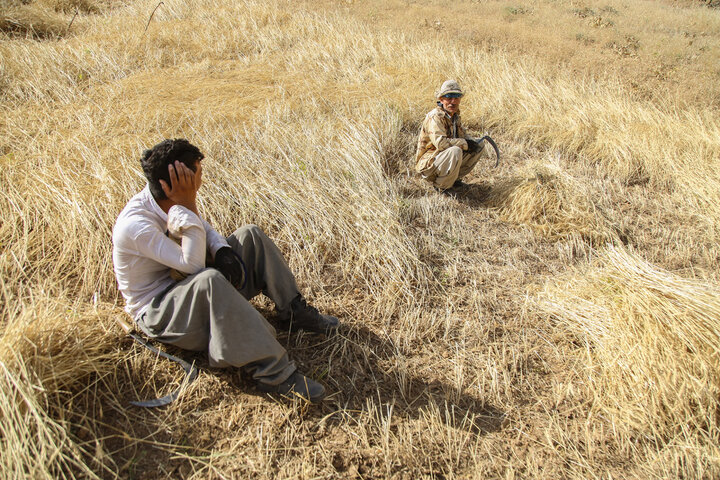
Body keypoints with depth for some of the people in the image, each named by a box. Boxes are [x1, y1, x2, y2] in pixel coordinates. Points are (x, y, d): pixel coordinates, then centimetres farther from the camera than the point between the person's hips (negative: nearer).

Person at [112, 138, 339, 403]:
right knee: (209, 280, -42)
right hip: (157, 311, -8)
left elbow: (204, 228, 8)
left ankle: (294, 312, 1)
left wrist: (222, 251, -13)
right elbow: (193, 264, -32)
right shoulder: (134, 225, -30)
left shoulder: (165, 200, -6)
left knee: (250, 236, -2)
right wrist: (188, 205, -32)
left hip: (189, 286, 8)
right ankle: (273, 373, -38)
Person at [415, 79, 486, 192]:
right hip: (427, 164, -9)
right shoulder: (435, 117, -21)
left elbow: (461, 135, 19)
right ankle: (441, 186, -14)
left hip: (445, 158, 9)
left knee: (479, 147, 5)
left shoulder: (455, 115, 7)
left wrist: (471, 141, -6)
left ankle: (455, 178, 9)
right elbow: (441, 143, -33)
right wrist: (465, 144, -20)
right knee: (455, 151, -37)